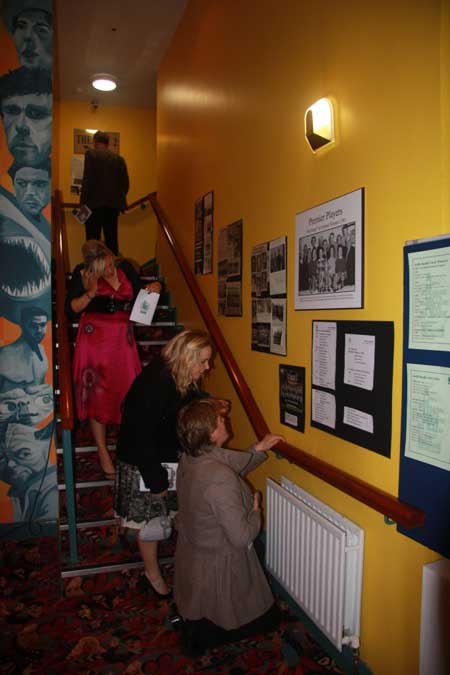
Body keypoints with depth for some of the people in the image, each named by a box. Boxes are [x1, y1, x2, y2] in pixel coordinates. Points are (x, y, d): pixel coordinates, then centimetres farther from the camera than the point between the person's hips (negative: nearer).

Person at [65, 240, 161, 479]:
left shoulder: (125, 267, 2)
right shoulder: (82, 273, -7)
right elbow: (71, 309, -7)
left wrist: (152, 289, -10)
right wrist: (90, 293, -22)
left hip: (123, 339, 3)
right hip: (95, 338, -3)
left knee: (128, 392, 1)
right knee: (97, 394, 2)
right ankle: (102, 452, 15)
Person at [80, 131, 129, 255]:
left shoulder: (91, 154, -1)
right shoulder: (119, 159, 11)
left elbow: (87, 180, -9)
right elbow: (125, 183, 8)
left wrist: (83, 202, -5)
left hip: (95, 203, -4)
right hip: (113, 204, 4)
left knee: (93, 239, -3)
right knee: (111, 238, 9)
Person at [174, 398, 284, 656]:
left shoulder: (190, 458, -10)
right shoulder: (220, 479, -36)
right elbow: (242, 537, -29)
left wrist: (259, 449, -2)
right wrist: (256, 511, -12)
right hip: (219, 568, -8)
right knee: (268, 618, 18)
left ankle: (196, 620, 23)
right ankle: (203, 634, 13)